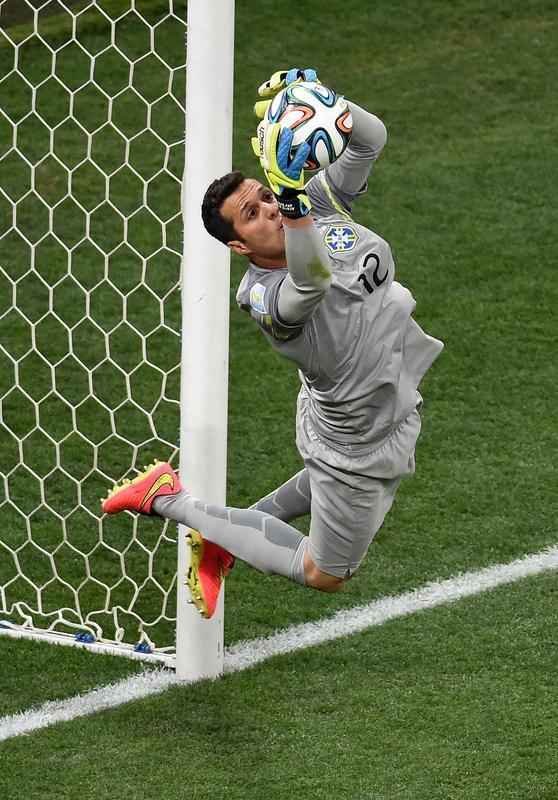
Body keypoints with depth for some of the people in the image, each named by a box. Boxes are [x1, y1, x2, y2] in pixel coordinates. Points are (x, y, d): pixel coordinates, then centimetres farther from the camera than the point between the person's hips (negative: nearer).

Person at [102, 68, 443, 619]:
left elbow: (370, 139, -12)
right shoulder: (266, 300, -34)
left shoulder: (322, 206, -13)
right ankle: (171, 502, 18)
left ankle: (237, 528, 41)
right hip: (357, 444, -8)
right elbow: (312, 280, -56)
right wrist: (292, 199, -71)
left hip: (395, 405, 8)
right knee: (324, 575, 11)